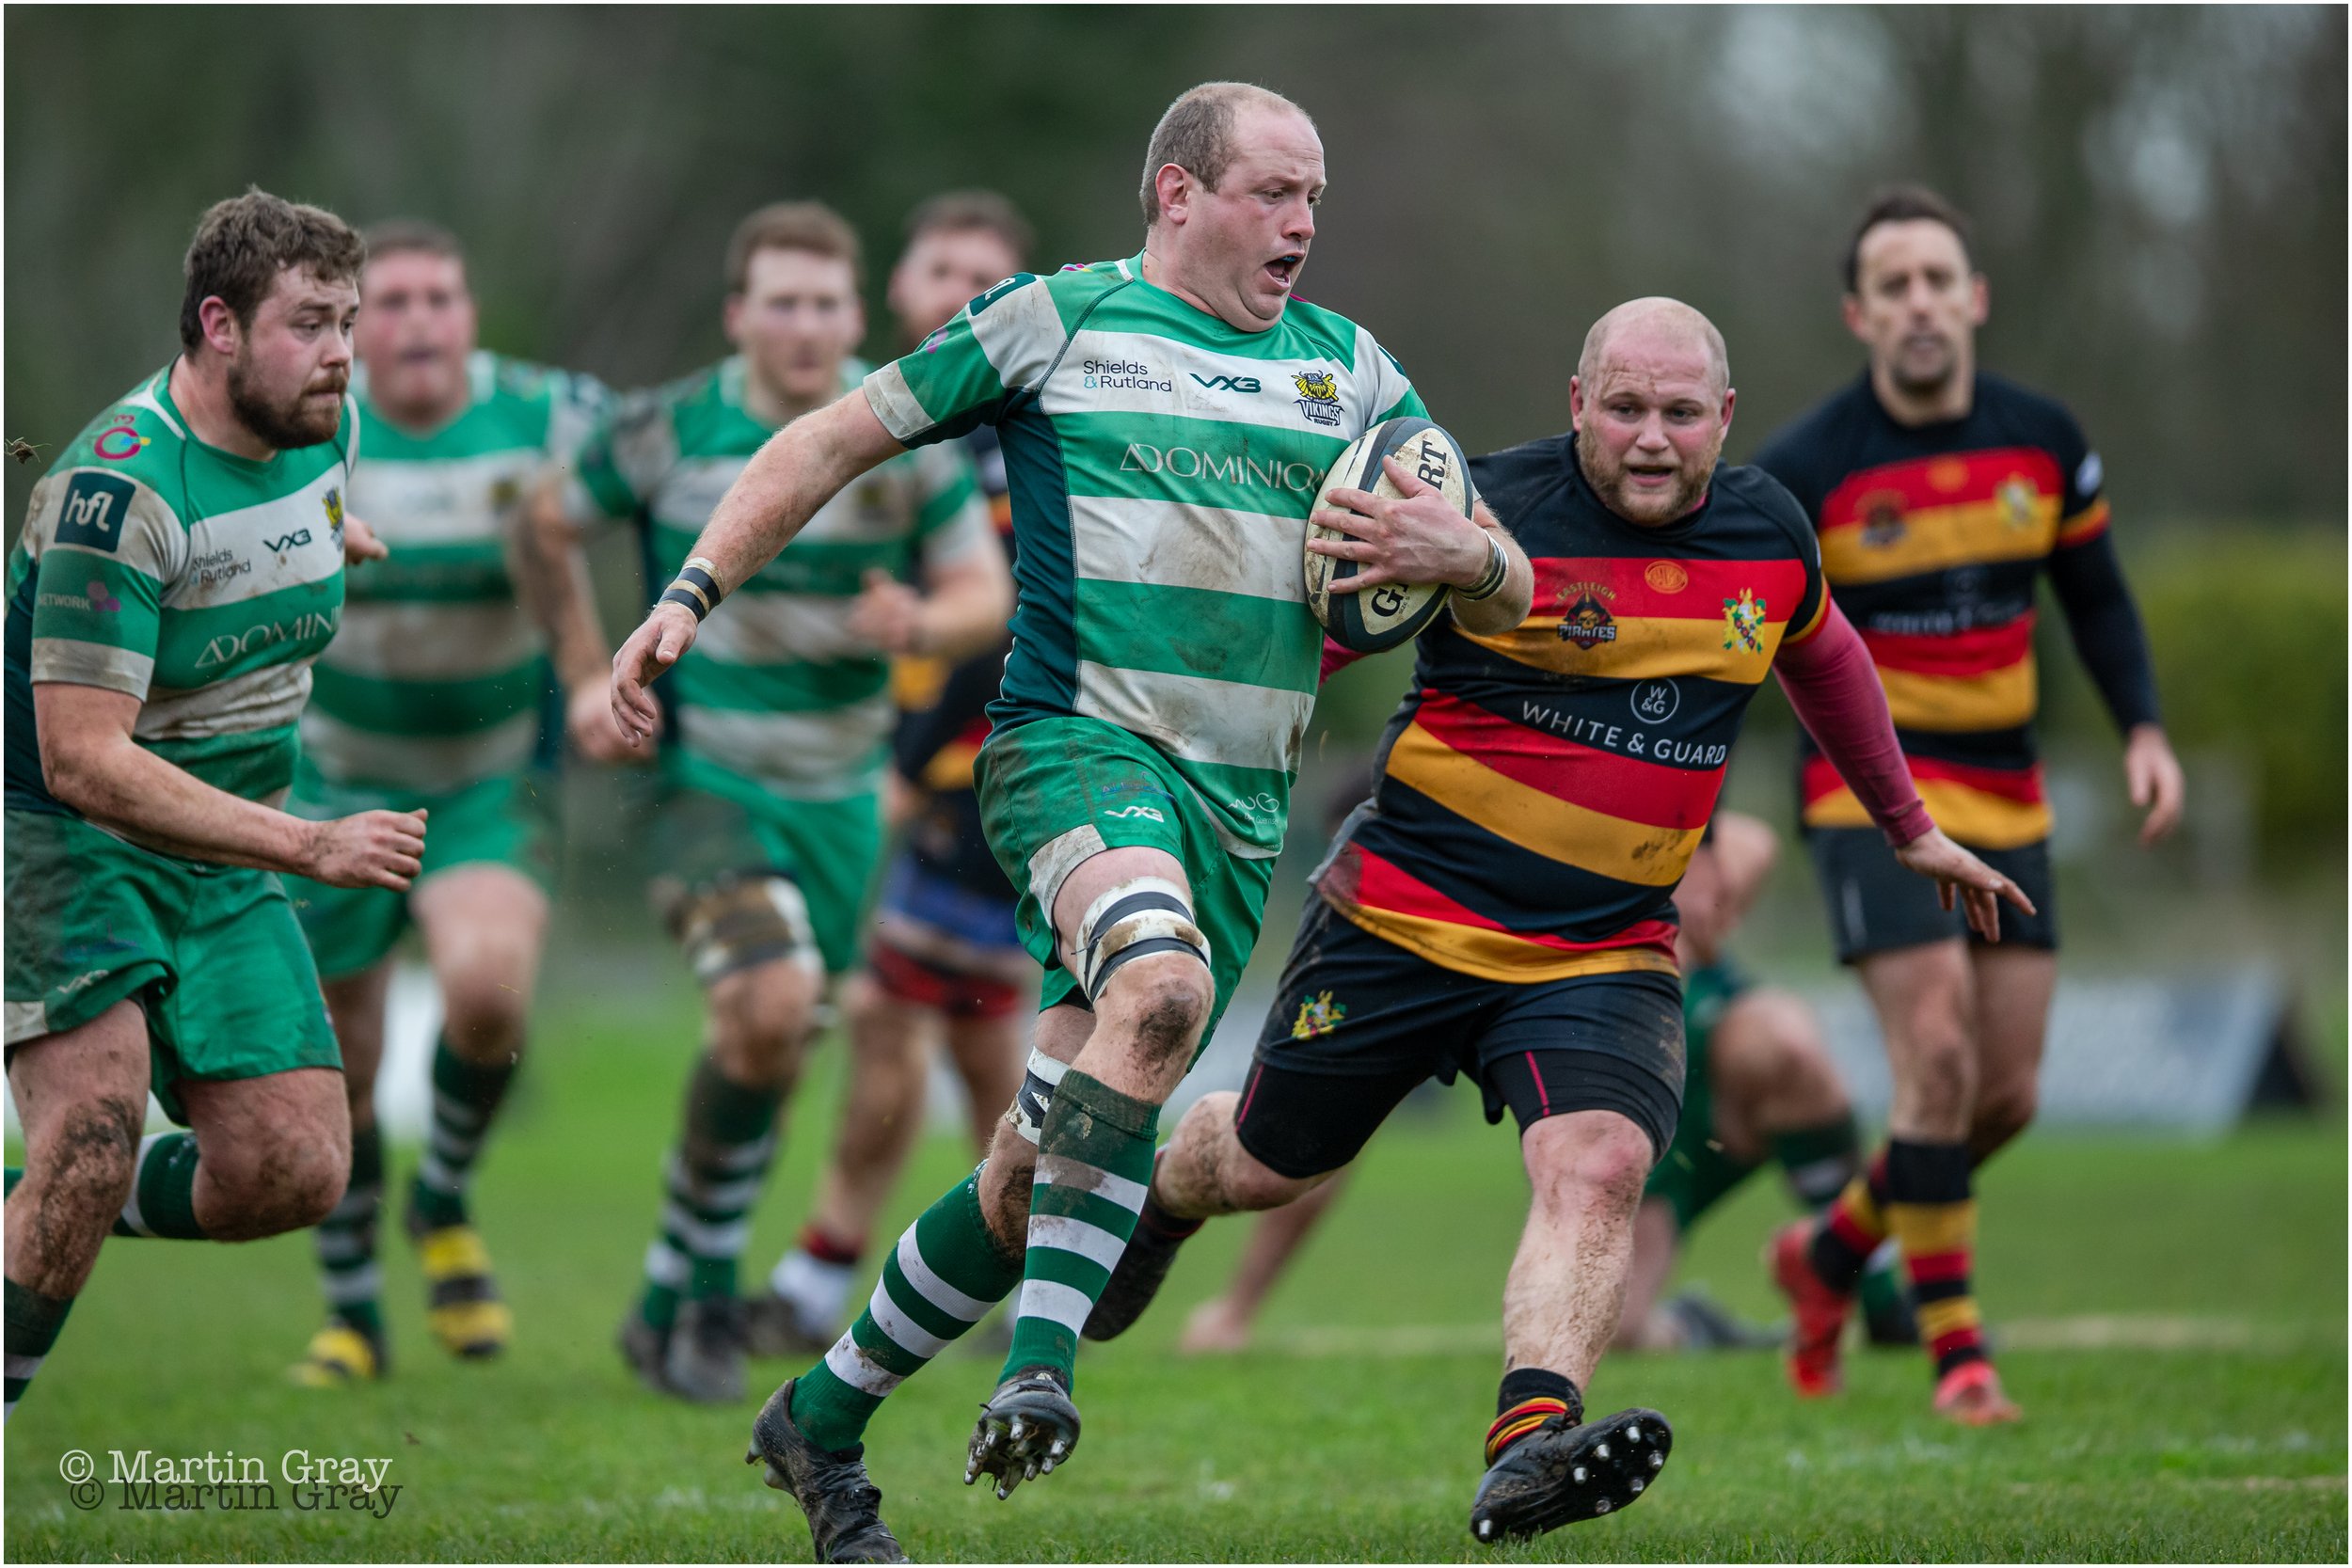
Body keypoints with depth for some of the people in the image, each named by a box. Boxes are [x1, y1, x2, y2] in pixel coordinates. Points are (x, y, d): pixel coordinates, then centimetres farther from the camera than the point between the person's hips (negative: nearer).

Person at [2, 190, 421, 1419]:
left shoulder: (327, 432, -1)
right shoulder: (118, 492, -25)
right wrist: (310, 846, -35)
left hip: (225, 858, 7)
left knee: (293, 1174, -5)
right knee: (102, 1111, -26)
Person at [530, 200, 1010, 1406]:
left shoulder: (909, 436, -4)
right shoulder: (669, 433, -9)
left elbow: (984, 594, -1)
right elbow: (545, 523, 6)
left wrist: (920, 626, -23)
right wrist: (589, 671, -1)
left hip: (837, 789, 4)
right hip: (704, 776, -4)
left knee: (769, 1045, 12)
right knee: (769, 1006, -25)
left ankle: (679, 1300, 30)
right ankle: (699, 1291, -10)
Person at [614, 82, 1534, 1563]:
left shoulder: (1347, 369, 16)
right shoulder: (1055, 321, 4)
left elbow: (1508, 593, 17)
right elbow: (833, 442, 8)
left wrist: (1461, 551, -7)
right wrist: (692, 593, -4)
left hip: (1239, 806, 5)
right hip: (1078, 739, -5)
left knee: (1036, 1177, 2)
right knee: (1161, 986, -37)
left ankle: (822, 1422, 20)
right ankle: (1037, 1371, -34)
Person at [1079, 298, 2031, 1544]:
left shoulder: (1770, 538, 2)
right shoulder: (1483, 510, -14)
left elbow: (1825, 658, 24)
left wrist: (1909, 827, 34)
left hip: (1606, 955, 2)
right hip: (1404, 917, -2)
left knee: (1599, 1169, -25)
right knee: (1265, 1168, 13)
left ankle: (1529, 1446, -41)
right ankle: (1156, 1197, 49)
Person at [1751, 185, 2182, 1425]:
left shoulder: (2043, 441, 1)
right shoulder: (1804, 470, -12)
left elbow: (2095, 594, 14)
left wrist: (2144, 730, 1)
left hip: (2005, 800, 5)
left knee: (2009, 1092, 4)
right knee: (1939, 1058, -18)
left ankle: (1831, 1255, 28)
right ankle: (1954, 1346, -7)